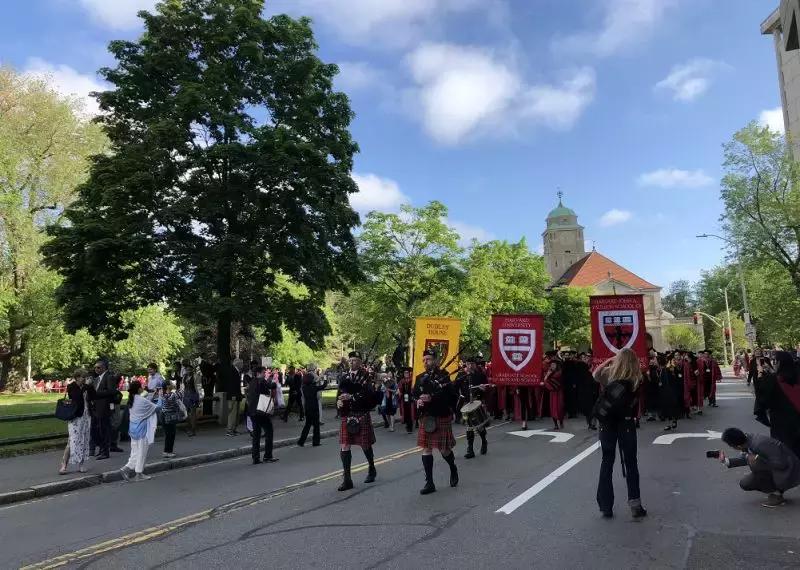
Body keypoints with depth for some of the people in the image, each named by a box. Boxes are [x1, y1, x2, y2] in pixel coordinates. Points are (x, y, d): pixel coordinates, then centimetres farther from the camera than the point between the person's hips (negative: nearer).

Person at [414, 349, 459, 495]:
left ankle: (453, 469, 36)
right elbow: (414, 394, 9)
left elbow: (451, 395, -19)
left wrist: (431, 398, -27)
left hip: (442, 418, -4)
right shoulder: (420, 378, 9)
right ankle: (429, 483, 10)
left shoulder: (444, 375, -8)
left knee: (444, 449, 5)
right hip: (426, 418, 4)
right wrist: (418, 401, -14)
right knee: (426, 449, 3)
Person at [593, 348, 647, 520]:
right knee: (630, 462, 10)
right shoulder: (636, 380, -7)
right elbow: (637, 403, -3)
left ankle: (606, 506, 11)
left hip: (607, 422, 1)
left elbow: (595, 374, 14)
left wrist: (608, 361, 15)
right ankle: (635, 505, 11)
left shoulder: (608, 373, -5)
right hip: (626, 422, -1)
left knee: (607, 462, 9)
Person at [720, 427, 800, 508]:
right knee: (745, 484, 1)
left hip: (788, 474, -8)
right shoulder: (747, 438, -9)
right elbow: (746, 458, 7)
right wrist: (727, 460, -4)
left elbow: (782, 464, -32)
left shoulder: (759, 445, -34)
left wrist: (757, 459, -31)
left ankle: (776, 495, -11)